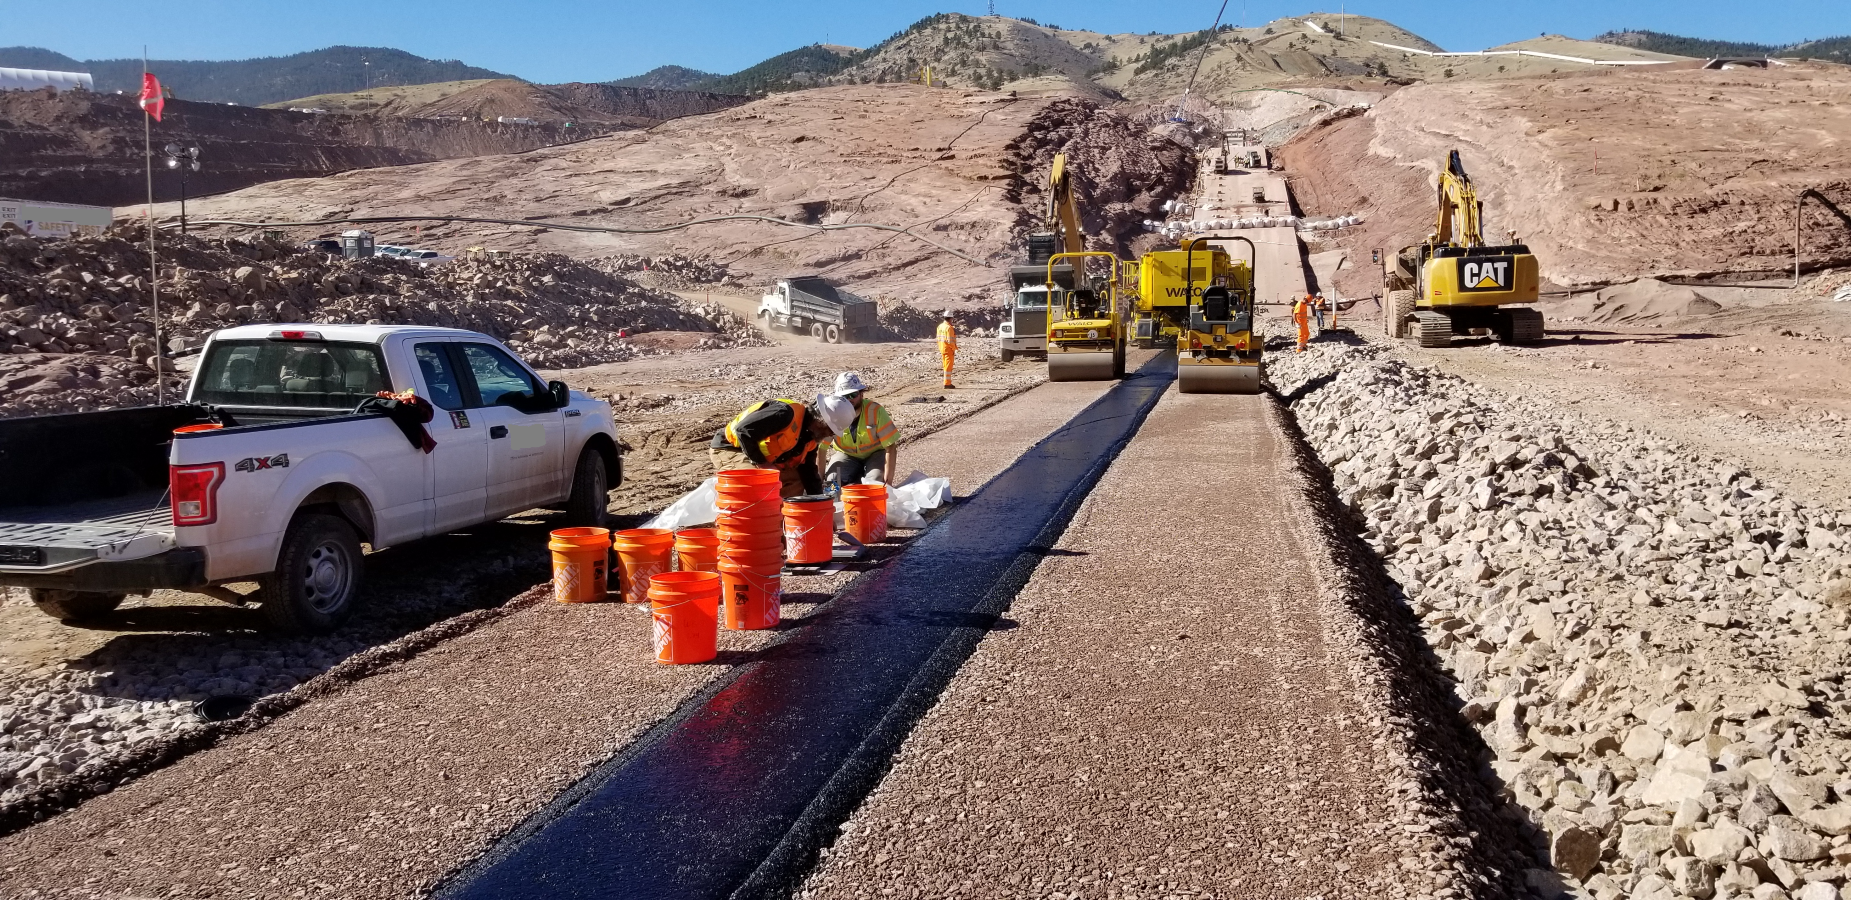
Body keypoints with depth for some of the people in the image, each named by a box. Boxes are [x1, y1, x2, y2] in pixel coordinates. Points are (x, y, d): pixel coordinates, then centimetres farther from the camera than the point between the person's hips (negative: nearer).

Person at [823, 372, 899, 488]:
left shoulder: (876, 411, -23)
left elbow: (890, 448, -21)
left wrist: (888, 481, -27)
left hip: (875, 454, -1)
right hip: (846, 455, 1)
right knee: (833, 481, -25)